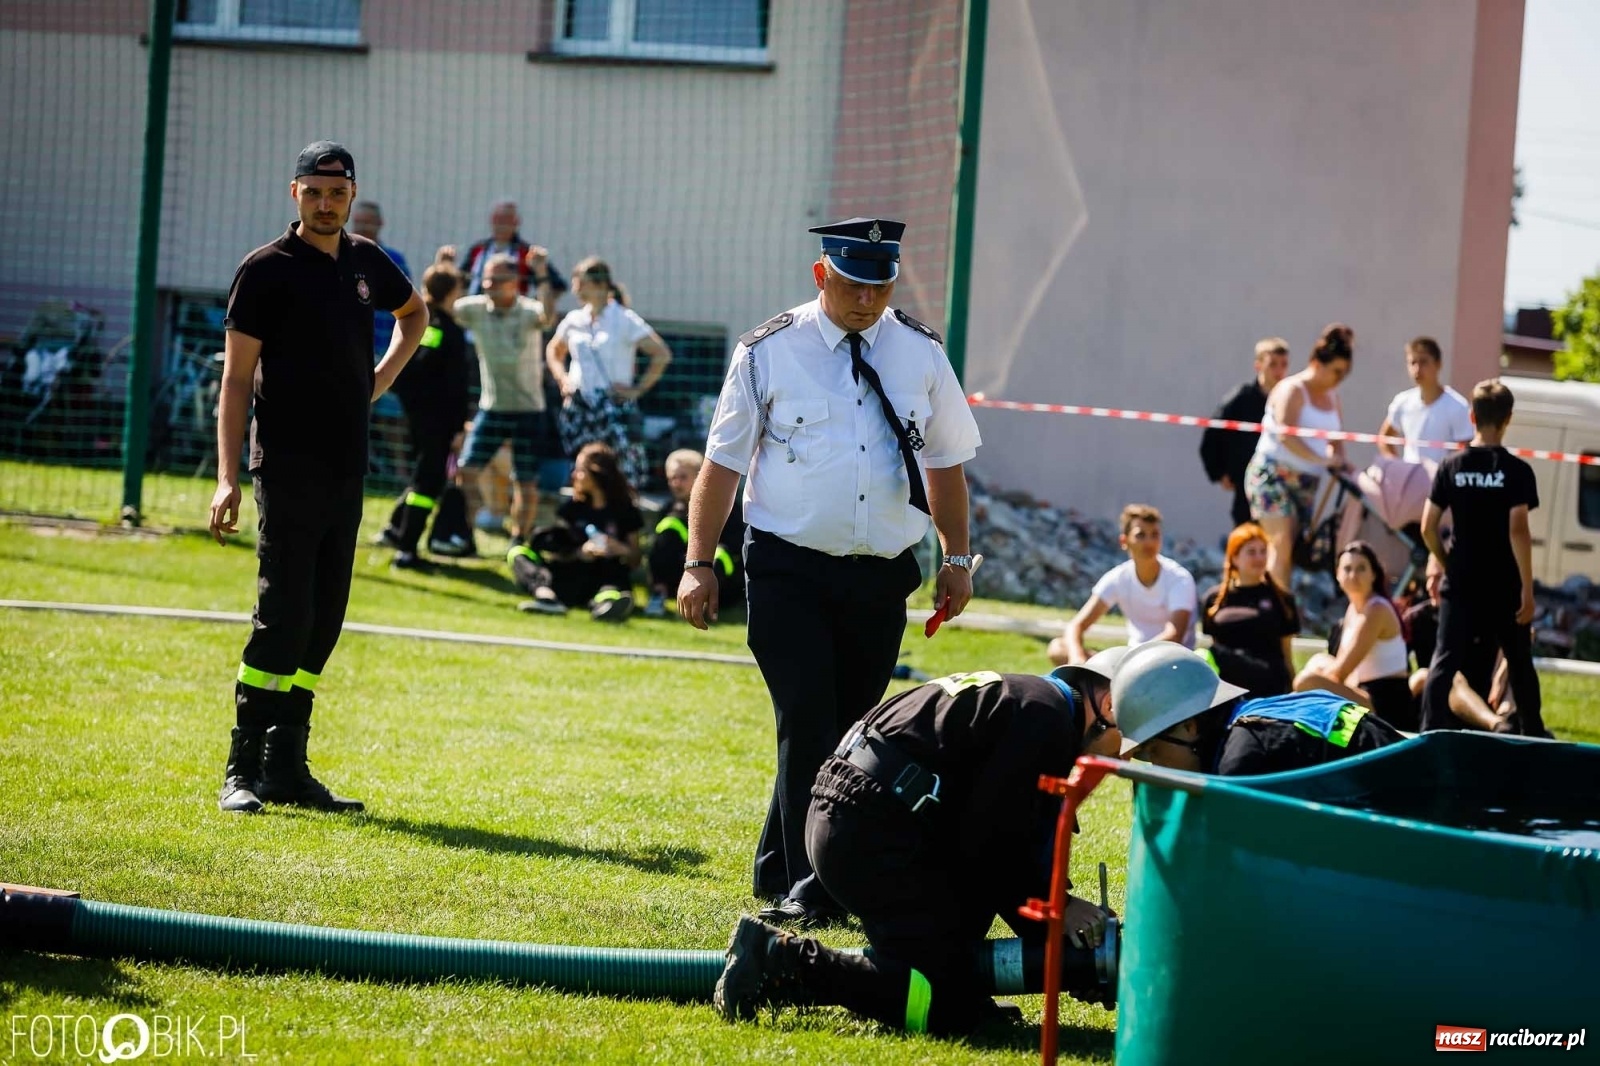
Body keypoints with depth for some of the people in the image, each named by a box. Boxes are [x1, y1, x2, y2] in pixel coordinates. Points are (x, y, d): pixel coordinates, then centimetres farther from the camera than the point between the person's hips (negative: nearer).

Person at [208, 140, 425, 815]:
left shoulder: (366, 264, 12)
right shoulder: (268, 270, -5)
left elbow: (414, 312, 34)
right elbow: (236, 378, -7)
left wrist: (384, 377, 17)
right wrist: (227, 477, -15)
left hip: (348, 471, 6)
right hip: (288, 472, -6)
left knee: (323, 623, 7)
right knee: (283, 618, -11)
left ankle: (288, 770, 12)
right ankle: (243, 771, -6)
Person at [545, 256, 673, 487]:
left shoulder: (624, 320, -6)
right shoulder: (574, 320, 9)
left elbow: (662, 355, -11)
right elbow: (554, 351, 28)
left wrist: (638, 389, -11)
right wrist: (562, 379, 12)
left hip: (613, 406, -5)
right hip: (578, 408, 5)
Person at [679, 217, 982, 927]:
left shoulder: (920, 354, 7)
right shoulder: (768, 353, -2)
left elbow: (945, 461, 16)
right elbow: (722, 462, 0)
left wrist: (957, 558, 15)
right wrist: (699, 564, -4)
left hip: (880, 577, 4)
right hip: (788, 572, -3)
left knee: (850, 729, 7)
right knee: (808, 725, -12)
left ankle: (779, 871, 20)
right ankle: (808, 887, -10)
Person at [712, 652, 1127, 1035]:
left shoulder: (1022, 698, 24)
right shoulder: (1045, 716, -7)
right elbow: (987, 844, -12)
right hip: (873, 834, -11)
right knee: (950, 1009, -13)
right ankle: (779, 958, -15)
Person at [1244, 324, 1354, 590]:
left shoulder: (1332, 397, 15)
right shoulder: (1292, 390, -9)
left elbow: (1336, 440, 14)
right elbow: (1286, 435, -22)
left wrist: (1339, 462, -8)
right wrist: (1322, 460, -27)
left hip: (1307, 481, 8)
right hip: (1273, 475, -8)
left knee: (1295, 550, 1)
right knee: (1281, 545, -18)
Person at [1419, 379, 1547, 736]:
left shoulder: (1451, 466, 0)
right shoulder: (1517, 470, -8)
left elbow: (1428, 527, -1)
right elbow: (1518, 530, -14)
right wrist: (1527, 588, -10)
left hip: (1461, 585, 1)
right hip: (1504, 586, -1)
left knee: (1445, 660, 2)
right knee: (1519, 663, 13)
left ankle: (1430, 731, -8)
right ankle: (1533, 734, 22)